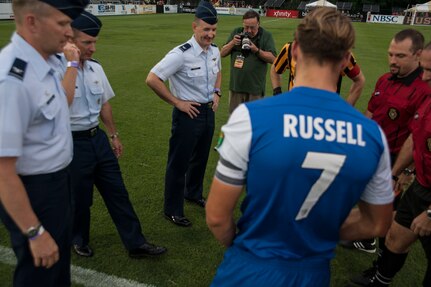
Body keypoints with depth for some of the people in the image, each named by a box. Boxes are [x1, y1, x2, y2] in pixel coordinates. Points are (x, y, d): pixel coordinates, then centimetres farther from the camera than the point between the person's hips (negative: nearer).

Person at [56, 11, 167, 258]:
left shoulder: (95, 67, 5)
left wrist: (114, 135, 19)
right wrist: (72, 63, -27)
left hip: (98, 137, 6)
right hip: (73, 143, -6)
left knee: (117, 192, 9)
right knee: (79, 198, 11)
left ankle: (135, 243, 21)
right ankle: (79, 240, 40)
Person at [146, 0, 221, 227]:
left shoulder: (215, 51, 2)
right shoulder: (181, 54, -22)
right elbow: (152, 79, -23)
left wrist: (217, 93, 8)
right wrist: (177, 103, -19)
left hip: (209, 112, 8)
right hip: (189, 113, -7)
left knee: (201, 158, 23)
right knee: (179, 163, 4)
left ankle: (193, 194, 47)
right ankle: (173, 211, 21)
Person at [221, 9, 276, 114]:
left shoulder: (266, 35, -3)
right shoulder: (236, 32, 5)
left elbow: (272, 58, -9)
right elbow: (222, 53, 7)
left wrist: (257, 50, -21)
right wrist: (232, 42, -10)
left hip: (255, 86, -3)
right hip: (236, 84, 3)